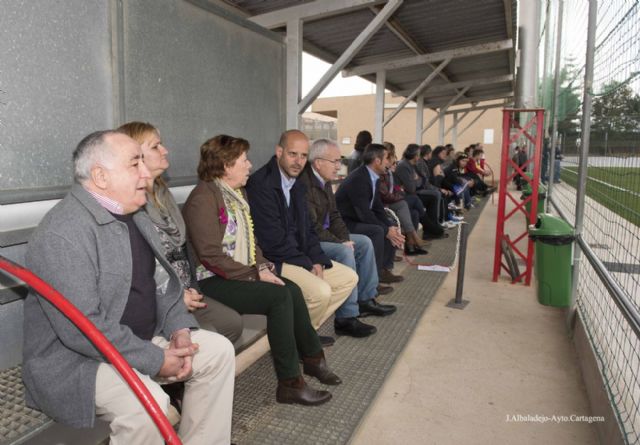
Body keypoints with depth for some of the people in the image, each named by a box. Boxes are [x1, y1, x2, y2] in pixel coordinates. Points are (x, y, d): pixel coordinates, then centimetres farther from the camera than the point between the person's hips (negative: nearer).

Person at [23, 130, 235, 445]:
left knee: (219, 350, 0)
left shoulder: (135, 217, 7)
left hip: (142, 340, 9)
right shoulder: (62, 233, -22)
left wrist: (179, 328, -7)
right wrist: (157, 360, -21)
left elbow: (163, 282, 11)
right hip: (75, 358, -8)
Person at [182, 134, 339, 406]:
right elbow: (211, 255, -22)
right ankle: (289, 383, -14)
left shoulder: (237, 192, 13)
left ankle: (312, 357, 7)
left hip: (242, 273, 8)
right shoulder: (204, 197, -16)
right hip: (213, 281, -8)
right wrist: (255, 275, -20)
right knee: (279, 296, -23)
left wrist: (262, 267, -1)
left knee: (292, 290, -10)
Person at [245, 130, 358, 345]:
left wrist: (317, 261, -4)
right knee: (320, 291, -27)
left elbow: (307, 229, 13)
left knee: (349, 278, 8)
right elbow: (273, 239, -21)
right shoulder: (260, 183, -18)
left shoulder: (298, 185, 12)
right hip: (272, 261, -10)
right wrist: (307, 264, -14)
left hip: (299, 256, 10)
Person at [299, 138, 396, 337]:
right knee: (344, 252, -30)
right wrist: (341, 243, -18)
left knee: (364, 242, 10)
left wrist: (345, 238, -4)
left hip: (324, 235, 11)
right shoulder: (304, 184, -24)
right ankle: (346, 319, -23)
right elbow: (312, 227, -26)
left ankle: (366, 300, 17)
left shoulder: (325, 181, 8)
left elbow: (334, 215, 12)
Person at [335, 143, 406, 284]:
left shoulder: (374, 178, 4)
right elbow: (364, 213, -28)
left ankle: (384, 269, 8)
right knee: (377, 231, -28)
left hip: (359, 219, 10)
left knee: (392, 228, 5)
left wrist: (391, 227, -9)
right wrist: (387, 231, -22)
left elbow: (378, 209, 5)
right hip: (344, 223, -10)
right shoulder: (358, 179, -25)